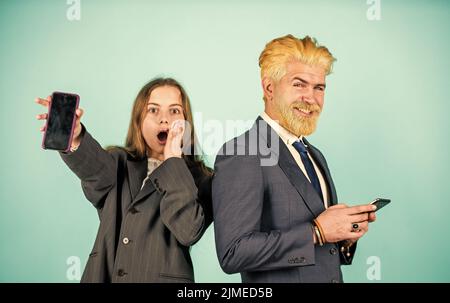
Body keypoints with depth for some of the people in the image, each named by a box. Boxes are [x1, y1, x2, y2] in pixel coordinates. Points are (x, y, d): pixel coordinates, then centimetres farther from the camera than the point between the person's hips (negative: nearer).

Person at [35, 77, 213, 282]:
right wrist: (75, 137, -38)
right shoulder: (120, 165, 5)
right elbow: (97, 168, -18)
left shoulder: (198, 178, -4)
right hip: (105, 276, 3)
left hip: (161, 277, -2)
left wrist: (173, 159, -17)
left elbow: (189, 232, -21)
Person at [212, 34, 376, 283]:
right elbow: (232, 253, -25)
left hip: (331, 273, 7)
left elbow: (321, 252, 12)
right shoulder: (239, 156, -18)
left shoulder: (315, 156, 7)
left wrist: (345, 238, -7)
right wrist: (316, 231, -23)